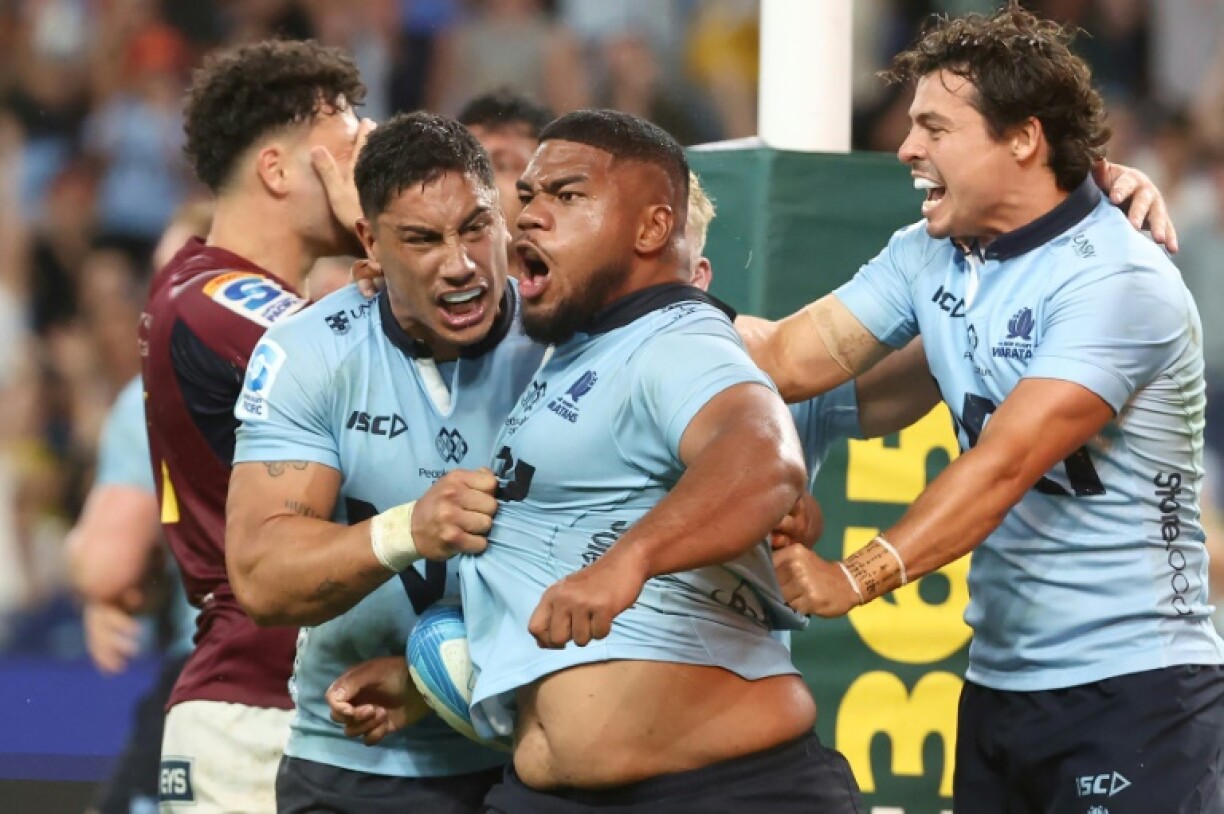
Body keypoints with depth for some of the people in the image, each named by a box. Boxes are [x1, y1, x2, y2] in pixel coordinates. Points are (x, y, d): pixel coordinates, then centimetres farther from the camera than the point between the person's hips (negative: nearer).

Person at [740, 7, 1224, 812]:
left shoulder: (1118, 283, -17)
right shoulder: (930, 256, 9)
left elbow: (1004, 465, -25)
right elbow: (791, 359, 6)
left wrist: (854, 580, -32)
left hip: (1133, 687, -7)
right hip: (999, 683, 8)